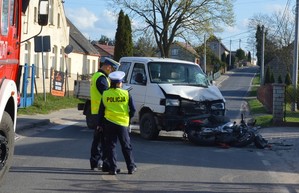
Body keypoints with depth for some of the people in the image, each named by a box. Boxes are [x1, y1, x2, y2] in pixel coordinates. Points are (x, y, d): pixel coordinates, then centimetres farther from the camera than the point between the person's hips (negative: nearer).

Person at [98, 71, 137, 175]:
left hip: (109, 123, 1)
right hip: (123, 123, 0)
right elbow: (133, 110, -2)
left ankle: (113, 168, 3)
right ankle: (131, 167, 16)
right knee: (126, 146, 10)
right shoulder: (126, 94, -6)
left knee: (111, 146, 7)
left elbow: (101, 111, 2)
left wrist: (100, 124, 11)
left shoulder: (105, 94, -2)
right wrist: (129, 117, 16)